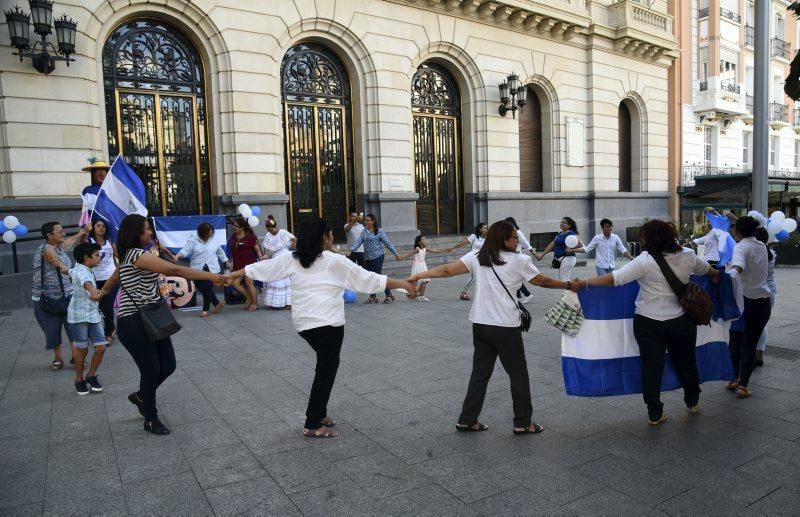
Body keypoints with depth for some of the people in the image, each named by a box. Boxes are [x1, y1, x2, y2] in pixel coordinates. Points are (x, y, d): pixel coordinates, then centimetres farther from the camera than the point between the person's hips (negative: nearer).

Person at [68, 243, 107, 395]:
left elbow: (70, 272, 35)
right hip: (79, 316, -8)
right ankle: (79, 380, 22)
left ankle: (91, 376, 19)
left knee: (101, 347, 0)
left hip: (93, 314, 8)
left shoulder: (86, 270, 12)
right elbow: (86, 282, -42)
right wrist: (94, 292, -61)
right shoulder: (81, 271, -17)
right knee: (82, 349, 4)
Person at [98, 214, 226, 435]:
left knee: (168, 366, 10)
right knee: (151, 370, 0)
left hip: (151, 320, 10)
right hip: (135, 324, -10)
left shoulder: (129, 256, 16)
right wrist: (212, 276, -27)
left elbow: (114, 278, 33)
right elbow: (175, 270, -26)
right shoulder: (137, 255, -17)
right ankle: (151, 419, 19)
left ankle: (141, 396, 38)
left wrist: (103, 292, 54)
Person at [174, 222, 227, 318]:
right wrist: (178, 255, -34)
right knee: (201, 288, 3)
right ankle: (217, 303, 21)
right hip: (198, 270, 0)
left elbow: (220, 252, 17)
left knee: (208, 289, -5)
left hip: (211, 269, 0)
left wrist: (227, 262, 22)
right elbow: (185, 250, -15)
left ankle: (205, 309, 9)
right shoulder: (193, 241, -4)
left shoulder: (213, 240, 5)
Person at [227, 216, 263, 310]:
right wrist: (230, 262, 14)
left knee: (249, 284, -3)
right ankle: (249, 298, 23)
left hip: (249, 264, -6)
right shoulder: (233, 237, 9)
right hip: (237, 265, 6)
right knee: (235, 283, 2)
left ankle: (254, 303, 12)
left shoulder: (250, 236, -8)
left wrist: (260, 257, -23)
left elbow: (257, 249, -8)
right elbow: (232, 251, 17)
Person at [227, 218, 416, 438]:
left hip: (303, 324, 6)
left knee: (327, 364, 22)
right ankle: (313, 425, 10)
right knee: (326, 370, 4)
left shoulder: (291, 259, 6)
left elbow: (261, 267, 13)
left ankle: (319, 413, 25)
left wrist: (230, 276, 26)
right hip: (328, 323, -6)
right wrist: (403, 284, 0)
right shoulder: (335, 261, -6)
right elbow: (367, 278, -5)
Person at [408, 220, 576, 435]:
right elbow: (543, 281, 4)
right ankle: (523, 423, 22)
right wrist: (569, 285, 19)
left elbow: (447, 270, -5)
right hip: (506, 327, -5)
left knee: (480, 373, 16)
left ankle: (467, 420, 21)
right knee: (518, 374, 11)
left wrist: (417, 276, -1)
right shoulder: (519, 260, -7)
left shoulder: (477, 257, 2)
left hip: (480, 325, 5)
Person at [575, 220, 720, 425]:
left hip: (649, 323, -4)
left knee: (651, 367, 7)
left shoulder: (645, 260, -17)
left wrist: (584, 282, -16)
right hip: (681, 321, 5)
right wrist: (716, 275, 44)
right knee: (685, 361, 23)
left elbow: (614, 278, -23)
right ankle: (693, 402, 43)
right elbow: (707, 269, 21)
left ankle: (655, 414, 15)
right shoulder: (687, 256, 0)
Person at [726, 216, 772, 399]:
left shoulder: (741, 246, -12)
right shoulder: (762, 246, 7)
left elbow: (738, 266, -34)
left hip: (744, 300, -4)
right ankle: (743, 385, 5)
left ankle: (734, 379, 21)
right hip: (764, 300, 4)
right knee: (750, 343, 7)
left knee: (735, 340, 15)